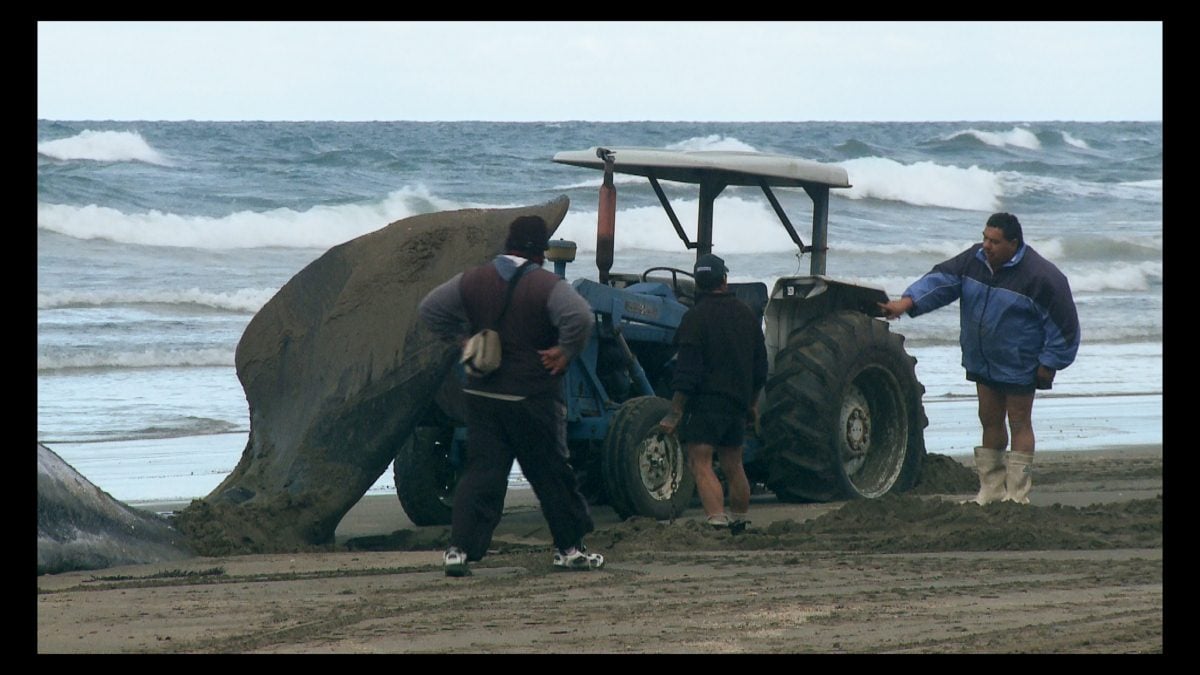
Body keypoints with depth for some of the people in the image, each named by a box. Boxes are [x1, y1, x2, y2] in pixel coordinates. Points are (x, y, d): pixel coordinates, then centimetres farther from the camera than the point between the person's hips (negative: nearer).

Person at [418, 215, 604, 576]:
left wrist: (462, 339, 10)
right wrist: (565, 352, -14)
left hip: (482, 394, 4)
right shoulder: (547, 286, -12)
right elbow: (580, 317, -28)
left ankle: (459, 549, -8)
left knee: (481, 473, 3)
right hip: (533, 398, -4)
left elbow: (430, 309, 8)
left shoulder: (473, 280, 3)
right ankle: (569, 548, 18)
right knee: (551, 474, 9)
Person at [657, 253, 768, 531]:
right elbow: (760, 367, 18)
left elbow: (687, 373, -16)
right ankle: (740, 525, 29)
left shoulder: (695, 318, -11)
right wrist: (752, 404, 29)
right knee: (732, 466, 18)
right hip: (737, 404, 7)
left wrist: (674, 414, -13)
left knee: (701, 465, -11)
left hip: (705, 404, -7)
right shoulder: (747, 314, 10)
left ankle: (717, 522, -26)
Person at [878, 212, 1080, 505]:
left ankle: (1017, 495, 2)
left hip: (1019, 367, -7)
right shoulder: (974, 260, -2)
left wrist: (1049, 363, -13)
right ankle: (990, 489, 20)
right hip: (982, 362, 7)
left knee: (1019, 423, -1)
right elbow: (940, 280, -9)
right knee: (990, 422, 12)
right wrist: (907, 302, -24)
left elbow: (1063, 324, -15)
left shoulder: (1040, 276, -20)